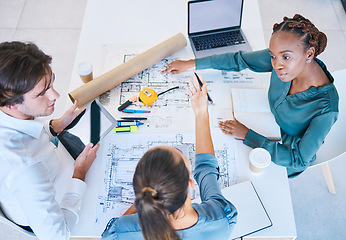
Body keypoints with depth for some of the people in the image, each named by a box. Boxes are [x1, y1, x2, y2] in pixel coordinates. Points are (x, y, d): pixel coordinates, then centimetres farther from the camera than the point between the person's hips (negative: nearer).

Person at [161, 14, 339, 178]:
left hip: (287, 162, -4)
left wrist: (247, 135, -32)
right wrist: (190, 64, -8)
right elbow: (238, 60, -12)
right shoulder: (282, 60, -25)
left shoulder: (326, 109, -38)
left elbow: (299, 159, -29)